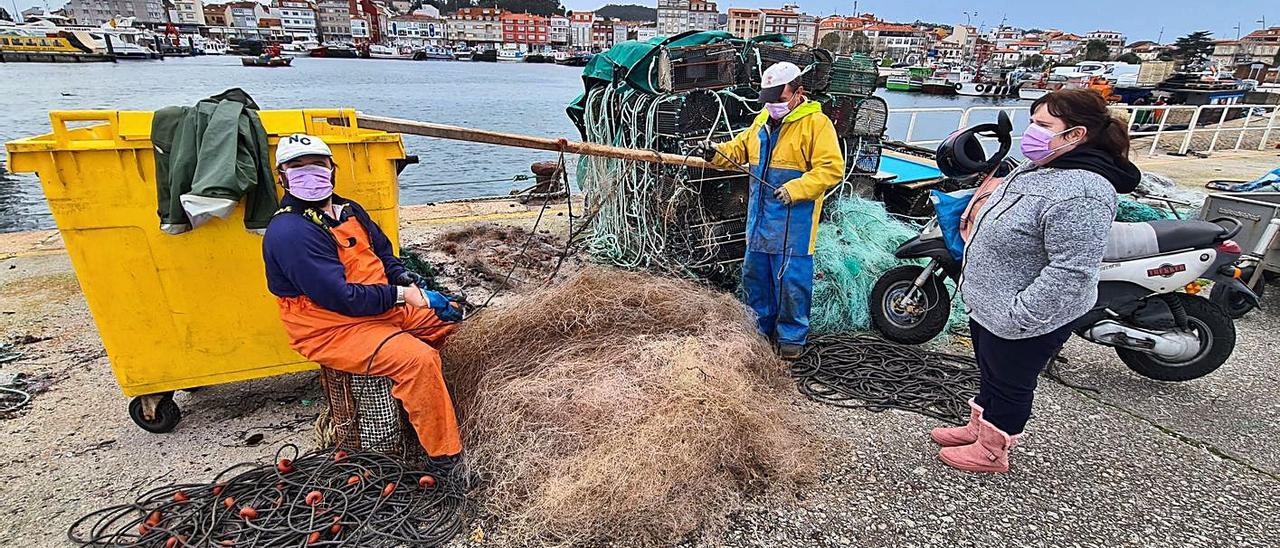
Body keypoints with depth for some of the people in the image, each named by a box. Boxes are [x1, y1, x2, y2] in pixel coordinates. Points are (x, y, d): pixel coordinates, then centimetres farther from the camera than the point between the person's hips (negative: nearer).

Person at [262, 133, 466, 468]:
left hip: (381, 308, 9)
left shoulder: (349, 210, 9)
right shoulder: (289, 232, -19)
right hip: (332, 331, -9)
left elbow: (385, 256, 15)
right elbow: (340, 297, -25)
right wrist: (400, 294, -17)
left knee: (449, 317, 7)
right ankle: (447, 456, -16)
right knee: (418, 359, -28)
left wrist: (414, 286, -3)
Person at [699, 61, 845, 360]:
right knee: (754, 274, 15)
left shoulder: (816, 123, -10)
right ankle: (763, 326, 33)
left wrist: (796, 188, -26)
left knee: (791, 279, -1)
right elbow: (741, 148, 20)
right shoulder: (764, 120, 12)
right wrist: (717, 154, 0)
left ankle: (792, 336, 17)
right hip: (760, 218, 7)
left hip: (793, 221, -7)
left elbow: (832, 169, -15)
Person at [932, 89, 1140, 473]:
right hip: (990, 307, 9)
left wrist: (1018, 317, -27)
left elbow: (1070, 272, -31)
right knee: (990, 375, 25)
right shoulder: (1039, 169, 5)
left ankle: (991, 453, 31)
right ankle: (979, 428, 45)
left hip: (1025, 322, -9)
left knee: (1008, 385, 11)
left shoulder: (1079, 193, -28)